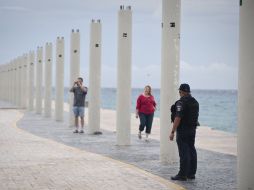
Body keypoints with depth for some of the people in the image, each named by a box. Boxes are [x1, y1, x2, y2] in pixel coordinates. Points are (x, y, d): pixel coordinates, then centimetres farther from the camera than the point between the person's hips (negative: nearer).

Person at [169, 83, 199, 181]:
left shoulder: (181, 102, -15)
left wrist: (173, 132, -19)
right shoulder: (195, 102, 12)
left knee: (184, 152, -6)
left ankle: (183, 175, -4)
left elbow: (178, 118, -21)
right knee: (191, 151, 11)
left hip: (183, 131, -8)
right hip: (192, 130, 8)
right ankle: (191, 173, 16)